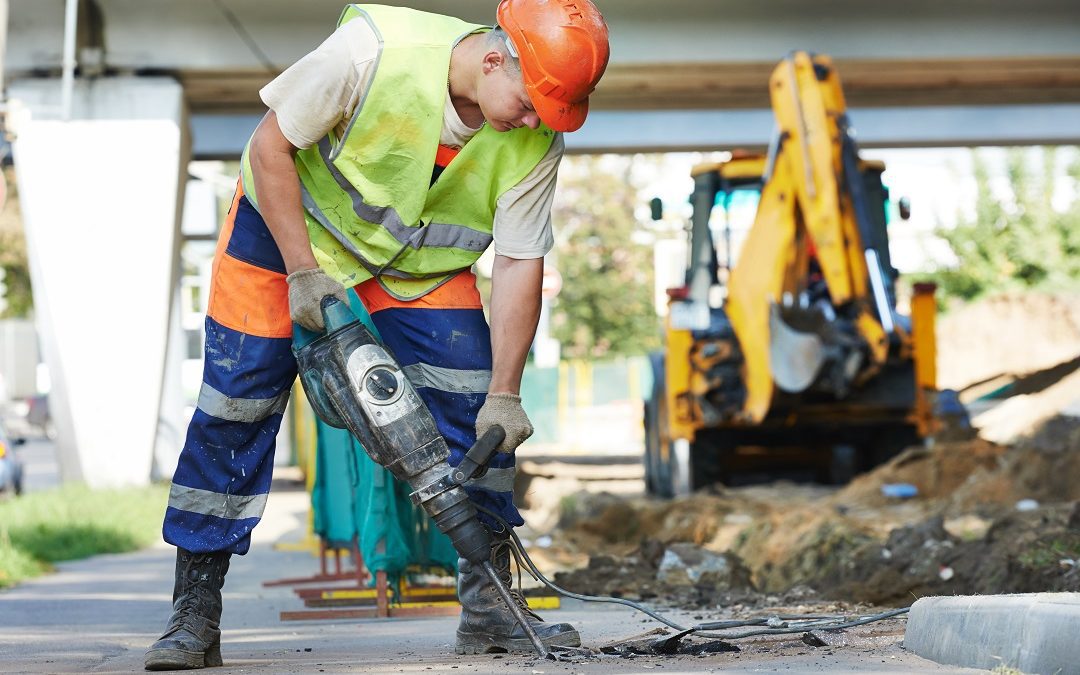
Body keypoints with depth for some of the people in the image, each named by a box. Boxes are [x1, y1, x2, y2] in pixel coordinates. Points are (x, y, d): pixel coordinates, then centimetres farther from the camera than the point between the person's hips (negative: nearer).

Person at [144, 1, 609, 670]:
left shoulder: (536, 143, -23)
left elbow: (519, 265, -16)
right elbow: (271, 147, -23)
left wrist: (504, 394, -21)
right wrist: (303, 273, -24)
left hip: (421, 259, 3)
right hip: (290, 223, -3)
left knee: (472, 406, -10)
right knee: (236, 403, -7)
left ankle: (488, 606, -1)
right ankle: (193, 614, 1)